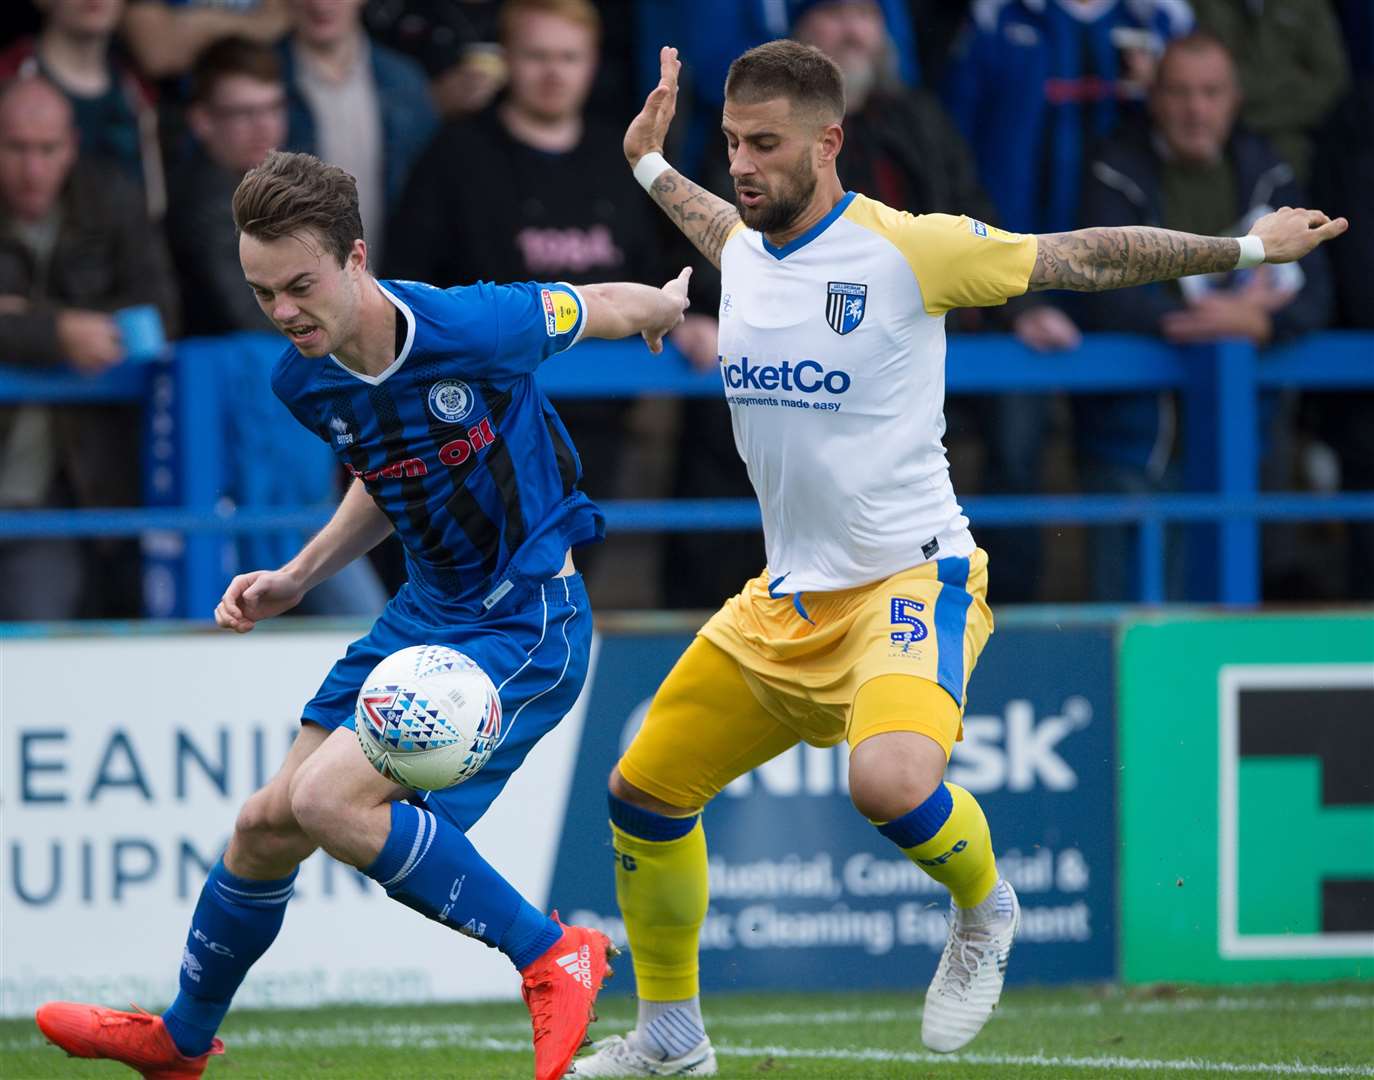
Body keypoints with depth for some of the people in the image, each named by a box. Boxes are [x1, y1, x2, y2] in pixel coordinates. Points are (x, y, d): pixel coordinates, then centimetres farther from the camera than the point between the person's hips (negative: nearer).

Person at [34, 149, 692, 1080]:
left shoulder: (474, 328, -26)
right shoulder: (306, 382, -4)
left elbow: (604, 307, -4)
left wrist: (667, 306, 17)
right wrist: (297, 579, 8)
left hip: (528, 628, -7)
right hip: (427, 614, 7)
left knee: (331, 799, -23)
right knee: (268, 824, 12)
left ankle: (554, 957, -12)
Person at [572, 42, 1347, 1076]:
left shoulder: (905, 248, -14)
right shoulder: (743, 247, 5)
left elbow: (1087, 256, -5)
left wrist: (1246, 247, -1)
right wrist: (651, 167, 37)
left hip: (909, 582, -7)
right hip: (786, 599, 7)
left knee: (891, 781, -36)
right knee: (643, 794, 10)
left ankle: (984, 909, -2)